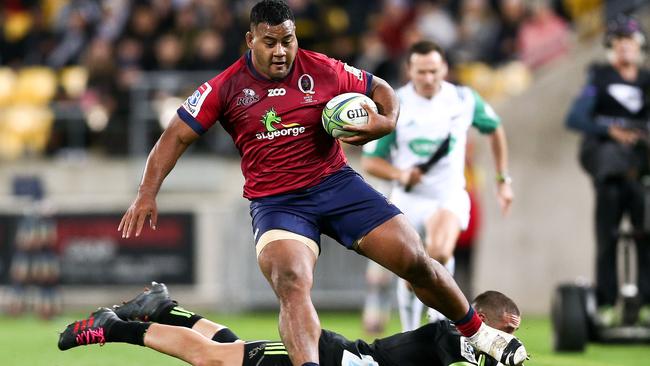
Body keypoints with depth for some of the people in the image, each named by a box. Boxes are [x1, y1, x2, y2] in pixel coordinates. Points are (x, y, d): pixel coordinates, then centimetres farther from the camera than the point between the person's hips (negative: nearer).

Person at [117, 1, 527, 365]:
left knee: (415, 260, -1)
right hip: (274, 202, -1)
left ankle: (476, 331, 24)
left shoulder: (323, 70, -5)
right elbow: (177, 136, -2)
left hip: (335, 183, 2)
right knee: (291, 283, -30)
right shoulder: (226, 88, -6)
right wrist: (148, 194, -11)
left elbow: (381, 90, 8)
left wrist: (385, 122, -15)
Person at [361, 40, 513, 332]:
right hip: (408, 199, 1)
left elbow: (495, 129, 15)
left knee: (439, 253, -32)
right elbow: (370, 161, -5)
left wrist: (503, 180, 13)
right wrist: (400, 174, -24)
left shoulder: (465, 100, -5)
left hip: (449, 195, -1)